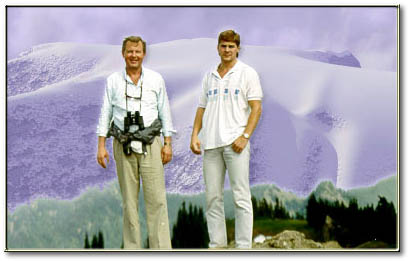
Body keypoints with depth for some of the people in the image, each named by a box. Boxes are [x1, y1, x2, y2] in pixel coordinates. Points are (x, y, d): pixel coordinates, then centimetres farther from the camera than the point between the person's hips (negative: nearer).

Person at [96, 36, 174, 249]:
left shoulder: (156, 79, 8)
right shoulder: (113, 81, 7)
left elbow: (164, 112, 11)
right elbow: (105, 114, 8)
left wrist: (168, 143, 5)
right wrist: (101, 146, 2)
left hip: (150, 145, 0)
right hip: (123, 145, 1)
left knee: (156, 198, -6)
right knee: (129, 199, 3)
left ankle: (161, 248, -4)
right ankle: (132, 249, 10)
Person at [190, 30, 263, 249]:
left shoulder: (247, 73, 3)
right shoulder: (209, 77, 18)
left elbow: (256, 108, -3)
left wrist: (245, 136, -14)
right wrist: (194, 135, 6)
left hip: (235, 142, -5)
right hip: (211, 143, 5)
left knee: (241, 197, -5)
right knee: (212, 197, 6)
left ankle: (243, 246, -2)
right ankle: (217, 244, 13)